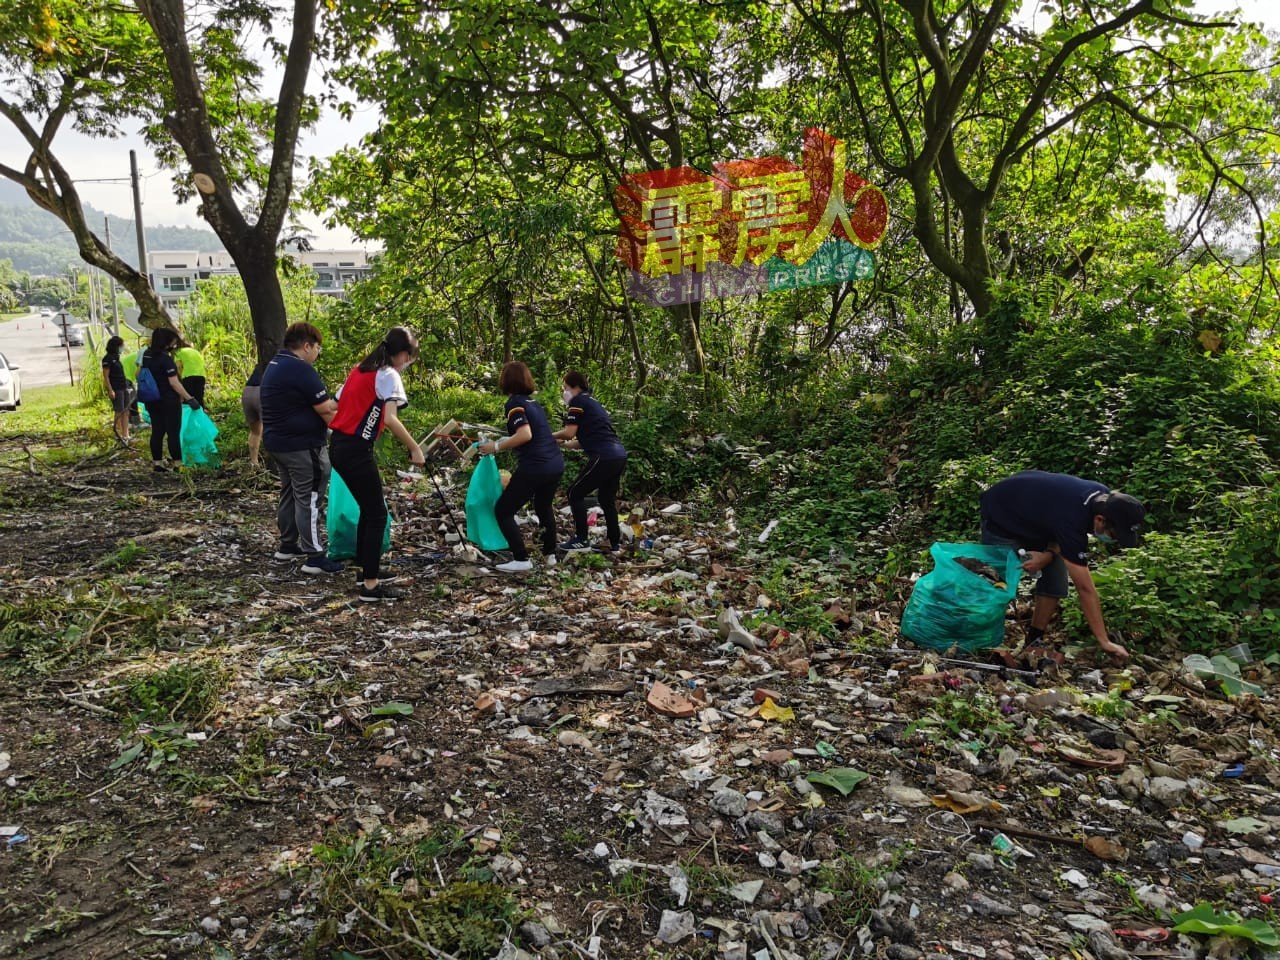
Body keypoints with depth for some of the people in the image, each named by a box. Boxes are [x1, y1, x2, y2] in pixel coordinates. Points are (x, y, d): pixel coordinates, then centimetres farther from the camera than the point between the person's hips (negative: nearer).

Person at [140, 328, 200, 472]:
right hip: (169, 402, -7)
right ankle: (177, 463, 3)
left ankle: (156, 463, 15)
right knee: (173, 432, -1)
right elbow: (174, 383, -21)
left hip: (152, 401, 7)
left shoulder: (146, 354, 6)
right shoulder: (165, 358, -18)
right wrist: (189, 398, -19)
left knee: (157, 432, 12)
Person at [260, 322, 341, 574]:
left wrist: (335, 403, 9)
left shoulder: (275, 365, 13)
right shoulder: (301, 369, -18)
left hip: (277, 441, 10)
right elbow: (325, 410, -17)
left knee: (290, 494, 19)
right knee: (309, 499, -7)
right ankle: (314, 557, -6)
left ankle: (288, 546, 29)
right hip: (301, 446, -10)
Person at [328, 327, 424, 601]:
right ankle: (371, 585, 0)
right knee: (377, 514, -2)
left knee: (368, 509, 20)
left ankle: (366, 568, 30)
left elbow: (336, 404, 16)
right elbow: (390, 419, -22)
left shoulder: (360, 369, 16)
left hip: (338, 446, 9)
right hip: (356, 451, -9)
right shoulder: (388, 375, -9)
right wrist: (415, 449, -16)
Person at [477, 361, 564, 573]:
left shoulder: (514, 403, -8)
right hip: (556, 464, 9)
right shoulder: (533, 402, 16)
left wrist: (496, 446, -11)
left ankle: (521, 560, -1)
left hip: (535, 467, -8)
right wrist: (500, 441, 26)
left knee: (502, 511, 4)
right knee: (544, 506, 31)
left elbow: (525, 435, -21)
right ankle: (550, 555, 35)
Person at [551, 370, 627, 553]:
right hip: (619, 455, 9)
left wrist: (550, 436, 8)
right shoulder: (593, 402, 26)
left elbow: (569, 433, -9)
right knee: (606, 497, 20)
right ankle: (615, 542, 22)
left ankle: (581, 540, 4)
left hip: (604, 457, -9)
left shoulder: (578, 401, -1)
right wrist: (565, 444, 20)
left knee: (575, 493, 3)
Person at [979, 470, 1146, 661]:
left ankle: (1034, 641, 7)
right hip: (1001, 514, -7)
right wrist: (1104, 642, -31)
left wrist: (1050, 554, -22)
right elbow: (1085, 588, -37)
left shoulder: (1106, 499, -20)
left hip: (1039, 509, 7)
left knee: (1055, 584, -3)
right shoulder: (1071, 521, -42)